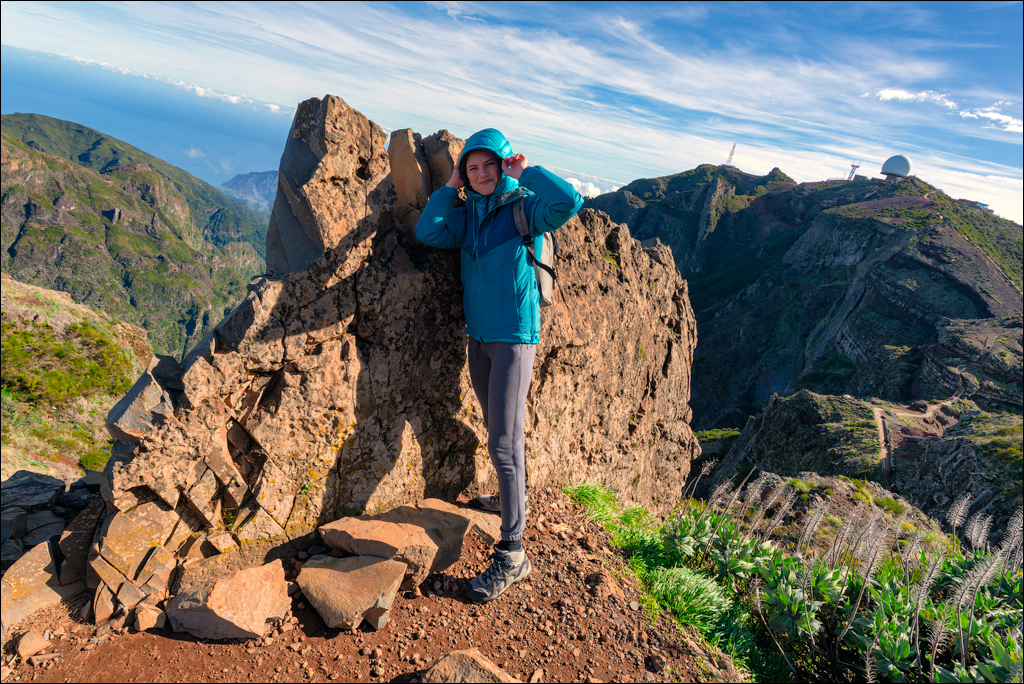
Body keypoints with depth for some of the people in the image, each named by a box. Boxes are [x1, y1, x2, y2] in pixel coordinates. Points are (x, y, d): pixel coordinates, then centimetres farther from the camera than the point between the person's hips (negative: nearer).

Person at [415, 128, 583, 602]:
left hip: (514, 338, -7)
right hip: (478, 337, 7)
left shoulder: (525, 208, -6)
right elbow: (428, 233, -1)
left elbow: (569, 202, -24)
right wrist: (450, 186, 0)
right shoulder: (468, 215, 11)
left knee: (504, 443, -9)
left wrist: (527, 172, -13)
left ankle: (511, 554, -2)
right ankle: (515, 498, 42)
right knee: (497, 430, 19)